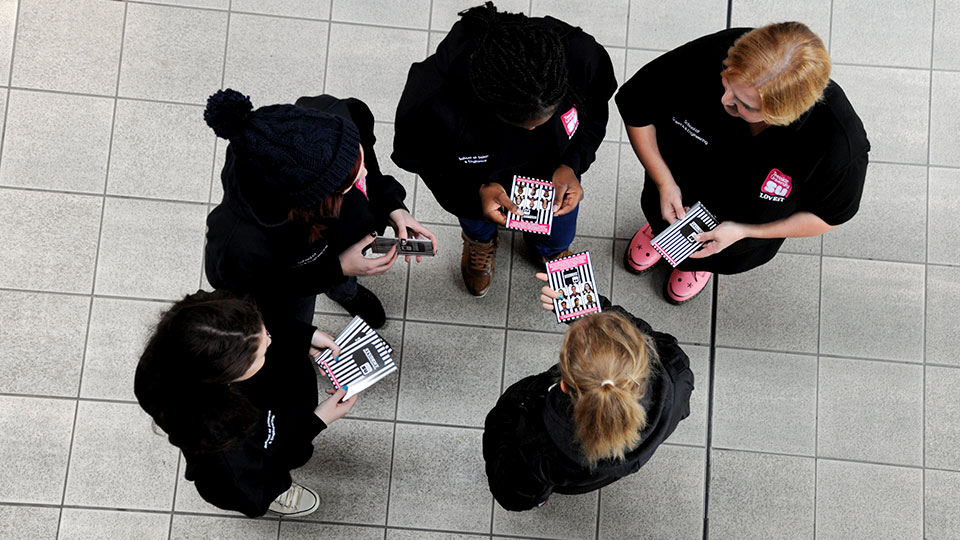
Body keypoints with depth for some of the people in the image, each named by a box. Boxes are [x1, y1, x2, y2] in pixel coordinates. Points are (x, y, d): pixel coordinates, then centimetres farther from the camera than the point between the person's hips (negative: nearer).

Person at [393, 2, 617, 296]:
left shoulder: (581, 54, -41)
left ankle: (548, 248, 75)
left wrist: (572, 164, -29)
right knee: (478, 225, 37)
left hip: (554, 170, 2)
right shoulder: (430, 103, -48)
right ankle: (480, 240, 77)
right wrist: (478, 191, -36)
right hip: (476, 182, -2)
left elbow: (595, 110, -14)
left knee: (558, 239, 34)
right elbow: (416, 158, -22)